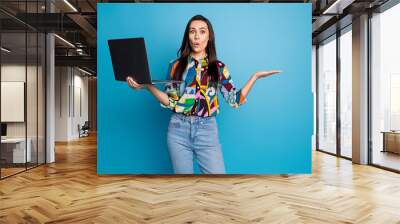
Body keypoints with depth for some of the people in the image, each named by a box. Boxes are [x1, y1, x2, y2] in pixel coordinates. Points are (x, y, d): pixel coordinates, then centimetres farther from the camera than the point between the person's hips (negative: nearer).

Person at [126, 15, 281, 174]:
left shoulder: (219, 68, 4)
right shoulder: (176, 65, 4)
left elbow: (235, 100, 1)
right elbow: (170, 101, 1)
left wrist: (255, 76, -4)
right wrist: (146, 86, -10)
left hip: (207, 130, 0)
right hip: (178, 130, 1)